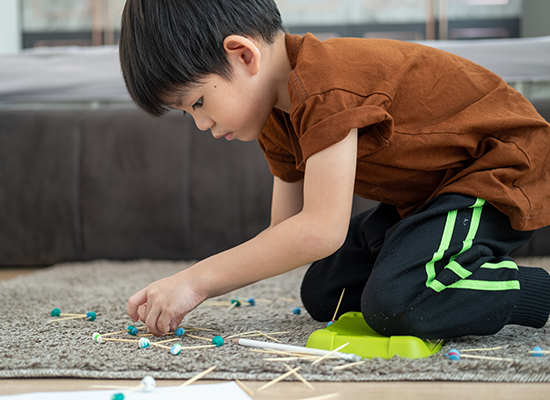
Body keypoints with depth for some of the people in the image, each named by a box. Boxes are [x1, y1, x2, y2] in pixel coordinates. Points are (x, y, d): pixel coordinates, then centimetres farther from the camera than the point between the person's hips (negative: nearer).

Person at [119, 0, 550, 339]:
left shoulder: (324, 86, -30)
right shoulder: (277, 116, 3)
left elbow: (321, 231, -35)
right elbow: (286, 232, 3)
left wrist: (197, 279, -27)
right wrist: (190, 287, -8)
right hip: (425, 192, 10)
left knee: (394, 302, -30)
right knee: (322, 294, 7)